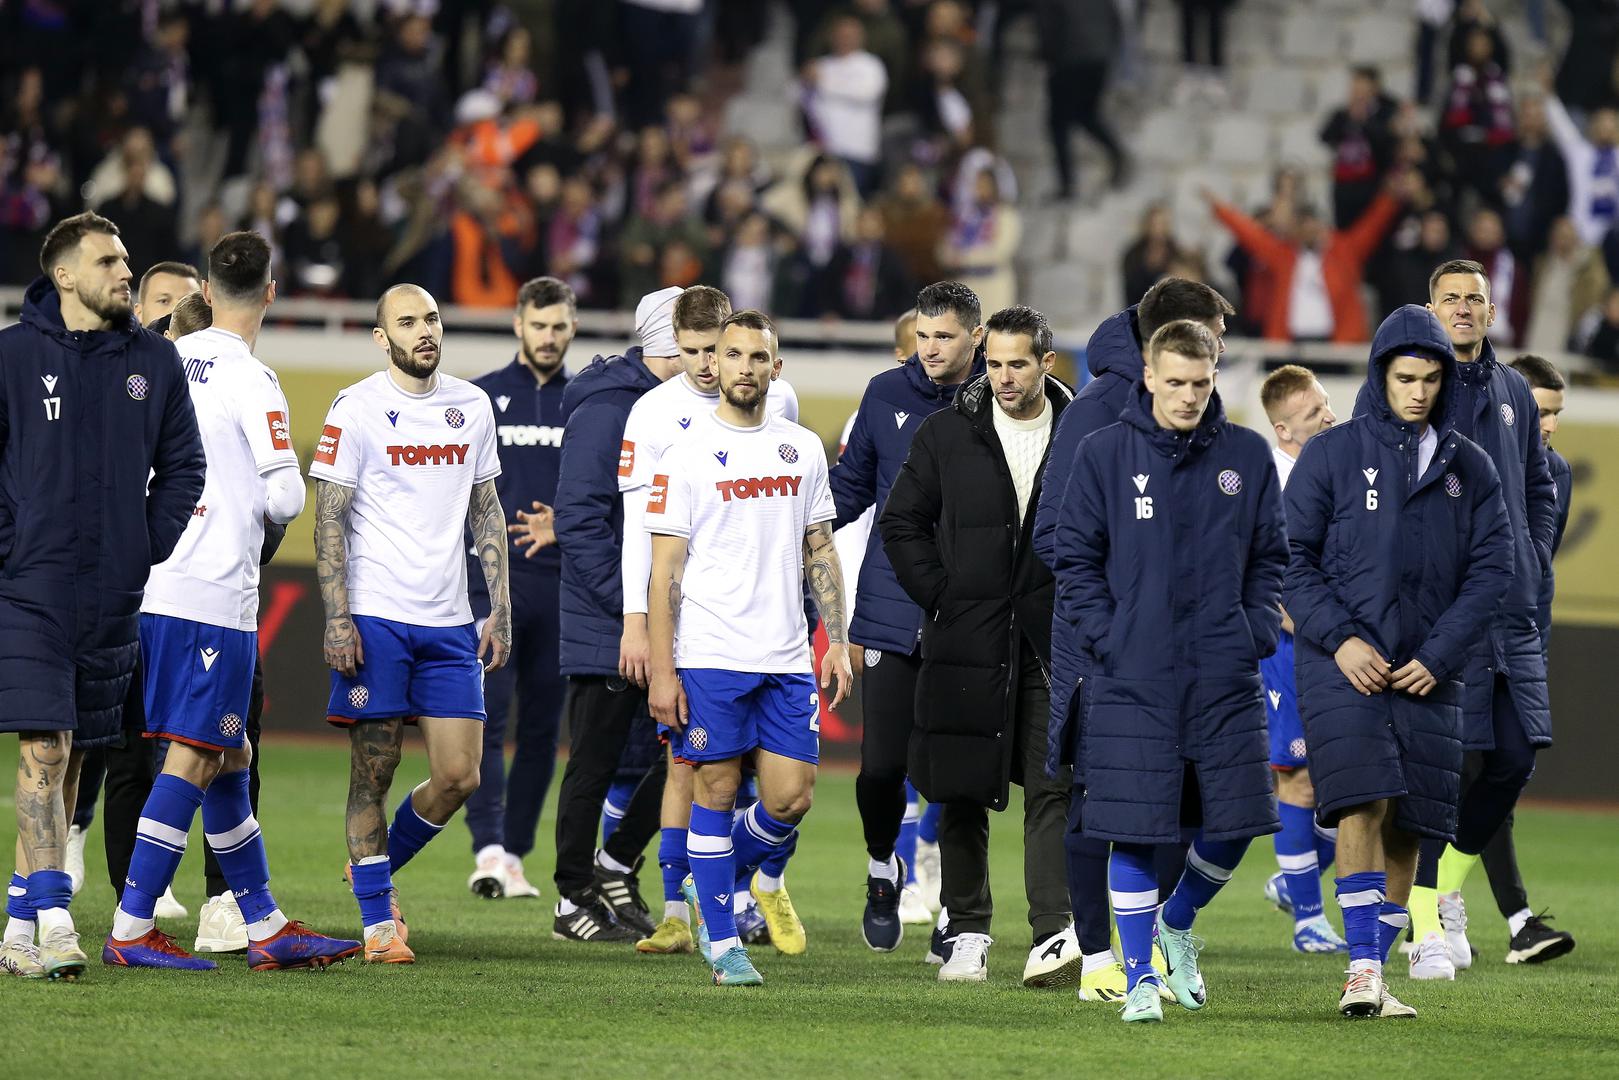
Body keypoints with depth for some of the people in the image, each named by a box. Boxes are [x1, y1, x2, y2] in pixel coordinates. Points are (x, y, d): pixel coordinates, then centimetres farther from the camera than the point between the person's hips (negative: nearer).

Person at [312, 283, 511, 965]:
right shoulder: (356, 410, -4)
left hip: (449, 624, 5)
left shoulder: (472, 406, 10)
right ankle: (378, 921, 6)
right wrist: (337, 619, -13)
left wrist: (500, 608, 10)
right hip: (376, 617, -5)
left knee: (459, 777, 2)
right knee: (373, 772, -2)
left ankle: (379, 869, 25)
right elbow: (330, 519, -5)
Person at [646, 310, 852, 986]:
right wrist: (661, 671, -9)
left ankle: (711, 880, 26)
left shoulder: (803, 449, 10)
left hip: (787, 659, 4)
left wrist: (837, 641, 7)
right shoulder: (688, 454, -3)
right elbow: (665, 569, -4)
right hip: (708, 657, -4)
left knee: (790, 798, -1)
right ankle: (723, 944, 9)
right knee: (717, 791, -1)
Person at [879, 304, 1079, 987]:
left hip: (1053, 644, -1)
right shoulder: (949, 433, 3)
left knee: (1053, 789, -10)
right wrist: (940, 596, 0)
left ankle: (1054, 935, -17)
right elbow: (900, 521, 9)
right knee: (963, 797, 6)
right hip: (966, 643, 1)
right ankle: (968, 933, 17)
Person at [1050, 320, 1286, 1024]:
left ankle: (1177, 923, 30)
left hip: (1224, 677, 2)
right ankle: (1141, 976, 9)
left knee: (1232, 825, 2)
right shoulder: (1105, 453, 0)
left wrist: (1254, 635, -1)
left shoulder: (1248, 456, 6)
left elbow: (1270, 557, 12)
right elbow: (1074, 558, 2)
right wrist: (1105, 640, -8)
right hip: (1132, 679, -2)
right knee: (1132, 832, -3)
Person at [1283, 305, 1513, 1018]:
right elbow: (1292, 557, 1)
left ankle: (1374, 978, 11)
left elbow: (1492, 568, 7)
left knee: (1407, 826, 2)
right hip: (1343, 665, -3)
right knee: (1364, 804, -18)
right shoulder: (1332, 454, 2)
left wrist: (1440, 656, -4)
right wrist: (1339, 638, -11)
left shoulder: (1469, 467, 10)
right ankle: (1364, 970, -21)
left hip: (1427, 673, 3)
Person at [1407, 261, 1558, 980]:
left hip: (1511, 609, 6)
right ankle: (1426, 926, 0)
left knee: (1515, 755, 4)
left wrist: (1534, 559, 11)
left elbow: (1539, 484, 24)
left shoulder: (1512, 393, 14)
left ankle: (1449, 885, 24)